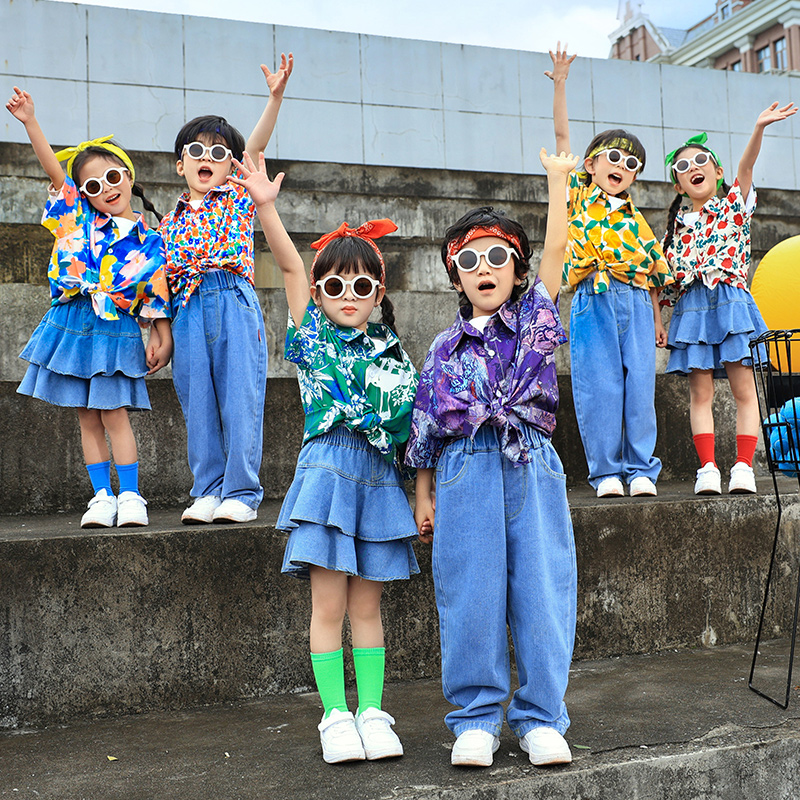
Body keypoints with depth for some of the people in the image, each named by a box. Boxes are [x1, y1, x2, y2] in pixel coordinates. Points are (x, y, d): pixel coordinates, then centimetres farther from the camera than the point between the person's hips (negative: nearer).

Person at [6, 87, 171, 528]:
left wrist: (162, 338, -1)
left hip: (117, 331, -3)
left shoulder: (147, 240, 2)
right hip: (73, 324, 3)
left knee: (115, 414, -6)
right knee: (87, 417, 6)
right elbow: (53, 167, -3)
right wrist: (30, 123, -13)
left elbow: (155, 295, 3)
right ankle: (102, 497, 13)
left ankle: (130, 496, 3)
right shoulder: (78, 218, 5)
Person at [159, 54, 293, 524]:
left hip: (235, 304, -3)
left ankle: (242, 492, 2)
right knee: (198, 402, 3)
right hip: (189, 309, 3)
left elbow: (257, 145, -3)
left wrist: (276, 95, -14)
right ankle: (209, 490, 13)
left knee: (239, 397, -4)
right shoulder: (170, 221, 19)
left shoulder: (238, 198, 10)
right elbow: (164, 278, 19)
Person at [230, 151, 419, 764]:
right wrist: (265, 206, -17)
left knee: (367, 605, 8)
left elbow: (412, 423, 10)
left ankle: (372, 712, 16)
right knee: (330, 605, 0)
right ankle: (336, 716, 11)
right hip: (327, 471, -2)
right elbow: (289, 264, -7)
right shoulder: (312, 333, 4)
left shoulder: (391, 350, 9)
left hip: (380, 478, 2)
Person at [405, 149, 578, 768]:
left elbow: (557, 248, 4)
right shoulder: (446, 347, 11)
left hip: (531, 467, 0)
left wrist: (558, 177, 6)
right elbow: (426, 425, 12)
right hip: (466, 473, 0)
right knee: (471, 596, 2)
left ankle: (540, 716, 14)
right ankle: (477, 717, 15)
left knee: (540, 591, 1)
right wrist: (425, 495, 10)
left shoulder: (534, 316, 10)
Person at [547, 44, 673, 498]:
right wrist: (560, 84, 0)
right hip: (594, 304, -3)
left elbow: (653, 271, 19)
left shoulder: (635, 218, 16)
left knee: (639, 388, 1)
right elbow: (563, 135, 5)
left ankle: (641, 469, 9)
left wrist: (656, 319, 15)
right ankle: (606, 471, 5)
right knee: (599, 389, -3)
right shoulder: (579, 196, 9)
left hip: (635, 304, 3)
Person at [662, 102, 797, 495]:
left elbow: (746, 167, -10)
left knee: (744, 389, -4)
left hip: (731, 301, -3)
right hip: (690, 307, 3)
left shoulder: (734, 205, 9)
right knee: (700, 392, -1)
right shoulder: (678, 224, 17)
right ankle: (707, 468, 0)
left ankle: (743, 467, -2)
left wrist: (759, 128, -27)